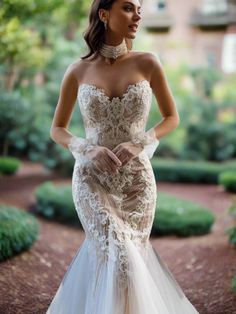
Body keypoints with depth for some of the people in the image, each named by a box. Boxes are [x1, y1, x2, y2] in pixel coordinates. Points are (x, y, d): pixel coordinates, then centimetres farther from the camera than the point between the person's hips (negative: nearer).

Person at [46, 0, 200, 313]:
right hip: (91, 178, -1)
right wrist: (89, 150, -14)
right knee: (120, 259, -16)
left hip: (137, 179, 1)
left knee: (110, 256, 8)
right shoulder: (78, 70, -2)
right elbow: (57, 129, 6)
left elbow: (172, 118, 6)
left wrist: (138, 144, -11)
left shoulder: (147, 63, -2)